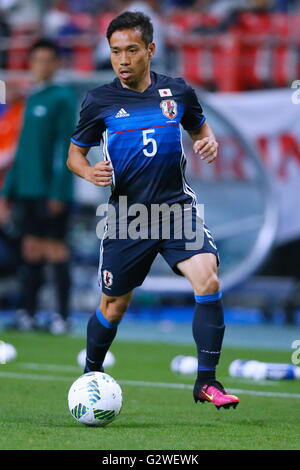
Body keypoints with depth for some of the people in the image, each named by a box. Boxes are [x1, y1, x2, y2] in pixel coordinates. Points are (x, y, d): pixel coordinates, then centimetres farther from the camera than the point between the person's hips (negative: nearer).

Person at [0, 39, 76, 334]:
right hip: (27, 189, 7)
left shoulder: (62, 98, -5)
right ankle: (27, 314, 8)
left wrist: (58, 191, -16)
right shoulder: (31, 99, 17)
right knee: (31, 251, 6)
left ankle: (63, 316, 0)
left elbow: (64, 145, -11)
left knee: (55, 250, -5)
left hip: (51, 191, -7)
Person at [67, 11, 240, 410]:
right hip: (126, 216, 0)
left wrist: (209, 142, -3)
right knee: (113, 307, 8)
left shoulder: (178, 93, 3)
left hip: (177, 207, 1)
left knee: (208, 282, -20)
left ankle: (206, 381, -11)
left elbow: (199, 125, 20)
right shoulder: (99, 101, -1)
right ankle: (90, 375, 36)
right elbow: (75, 153, 8)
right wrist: (89, 172, -14)